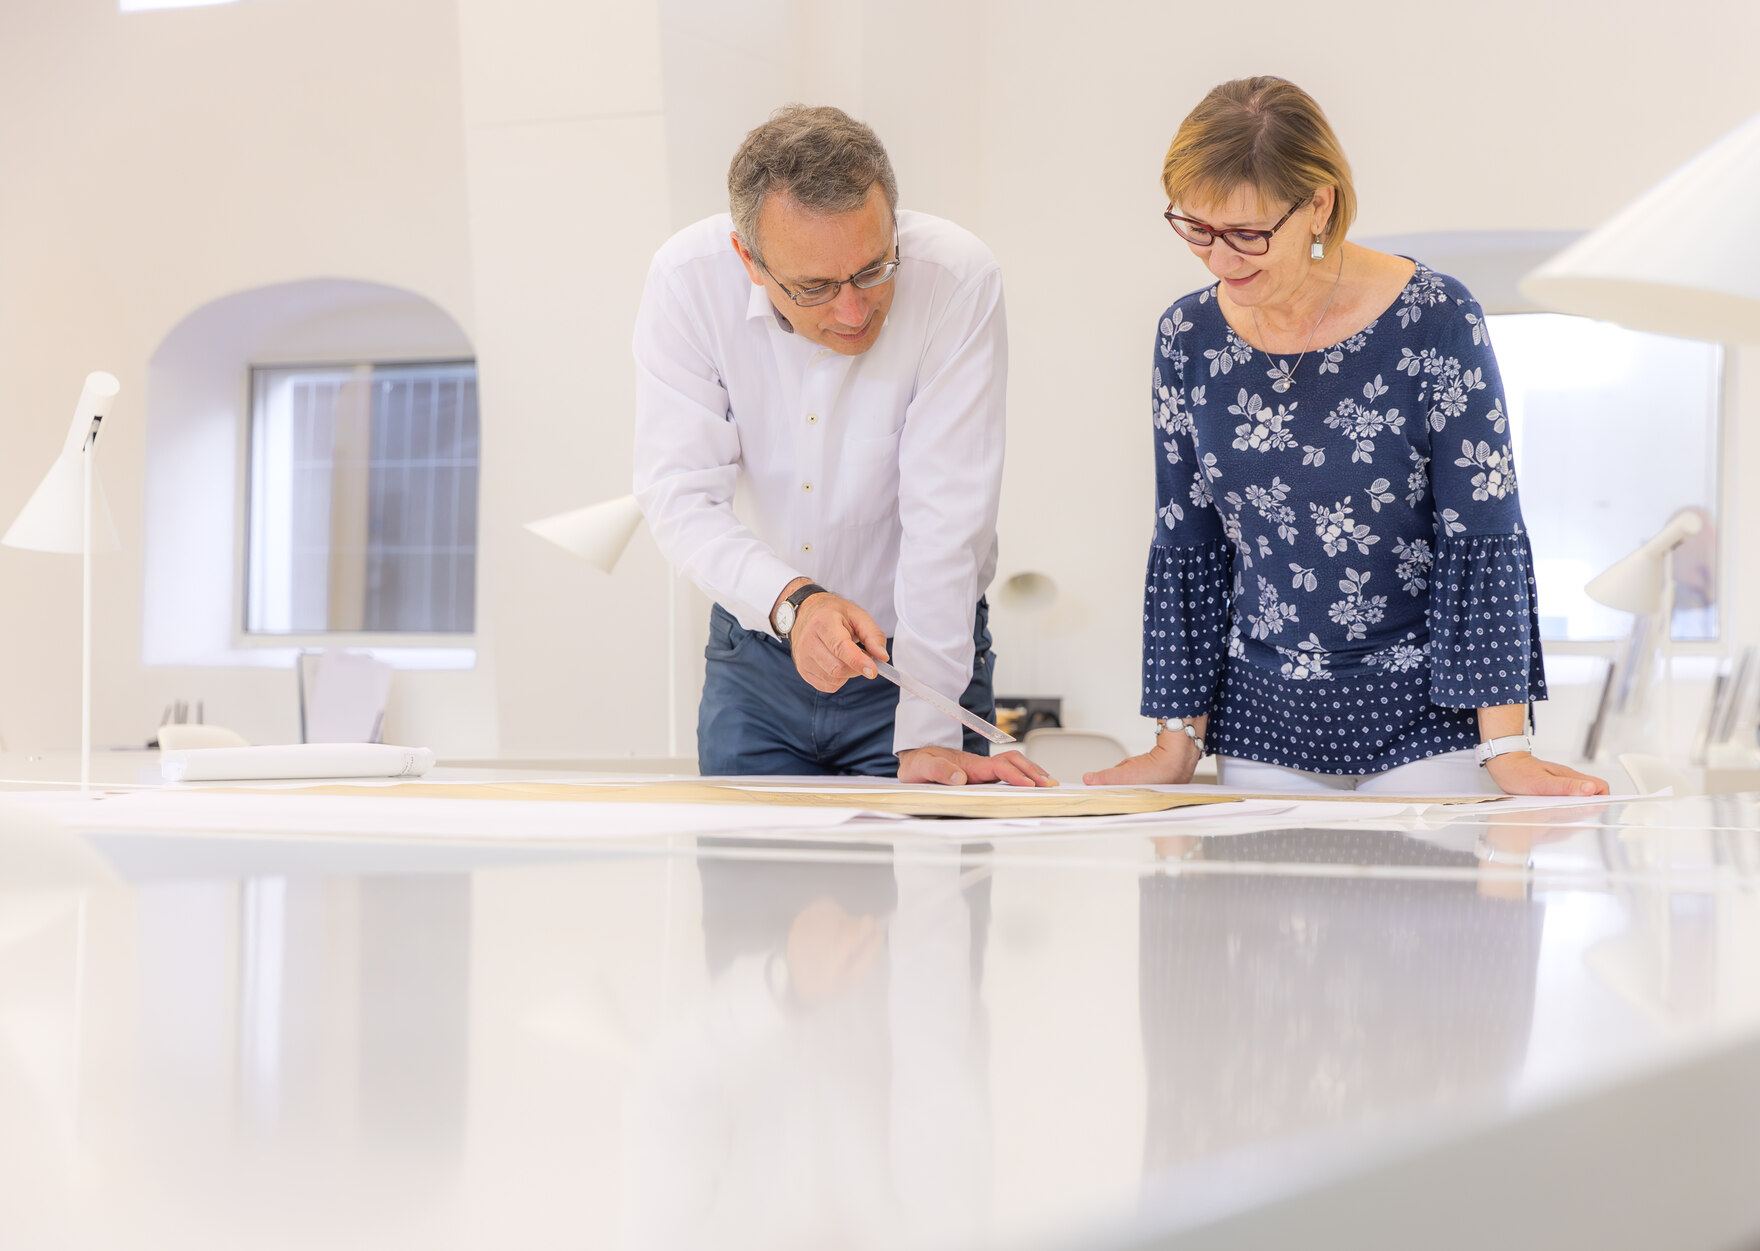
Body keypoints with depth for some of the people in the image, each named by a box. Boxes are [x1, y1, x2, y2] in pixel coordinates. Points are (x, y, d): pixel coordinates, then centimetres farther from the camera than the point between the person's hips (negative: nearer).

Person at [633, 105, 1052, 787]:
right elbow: (680, 498, -20)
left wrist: (925, 738, -30)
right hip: (756, 653, 2)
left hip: (924, 652, -2)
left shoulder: (958, 280, -23)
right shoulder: (687, 281, -18)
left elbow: (945, 514, -25)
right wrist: (792, 601, -39)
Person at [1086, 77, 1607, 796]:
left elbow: (1482, 537, -12)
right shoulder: (1189, 337, 1)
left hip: (1426, 717, -3)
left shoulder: (1434, 320, -12)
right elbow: (1186, 553, 7)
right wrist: (1178, 743, 4)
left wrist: (1505, 749, -16)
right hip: (1262, 727, 3)